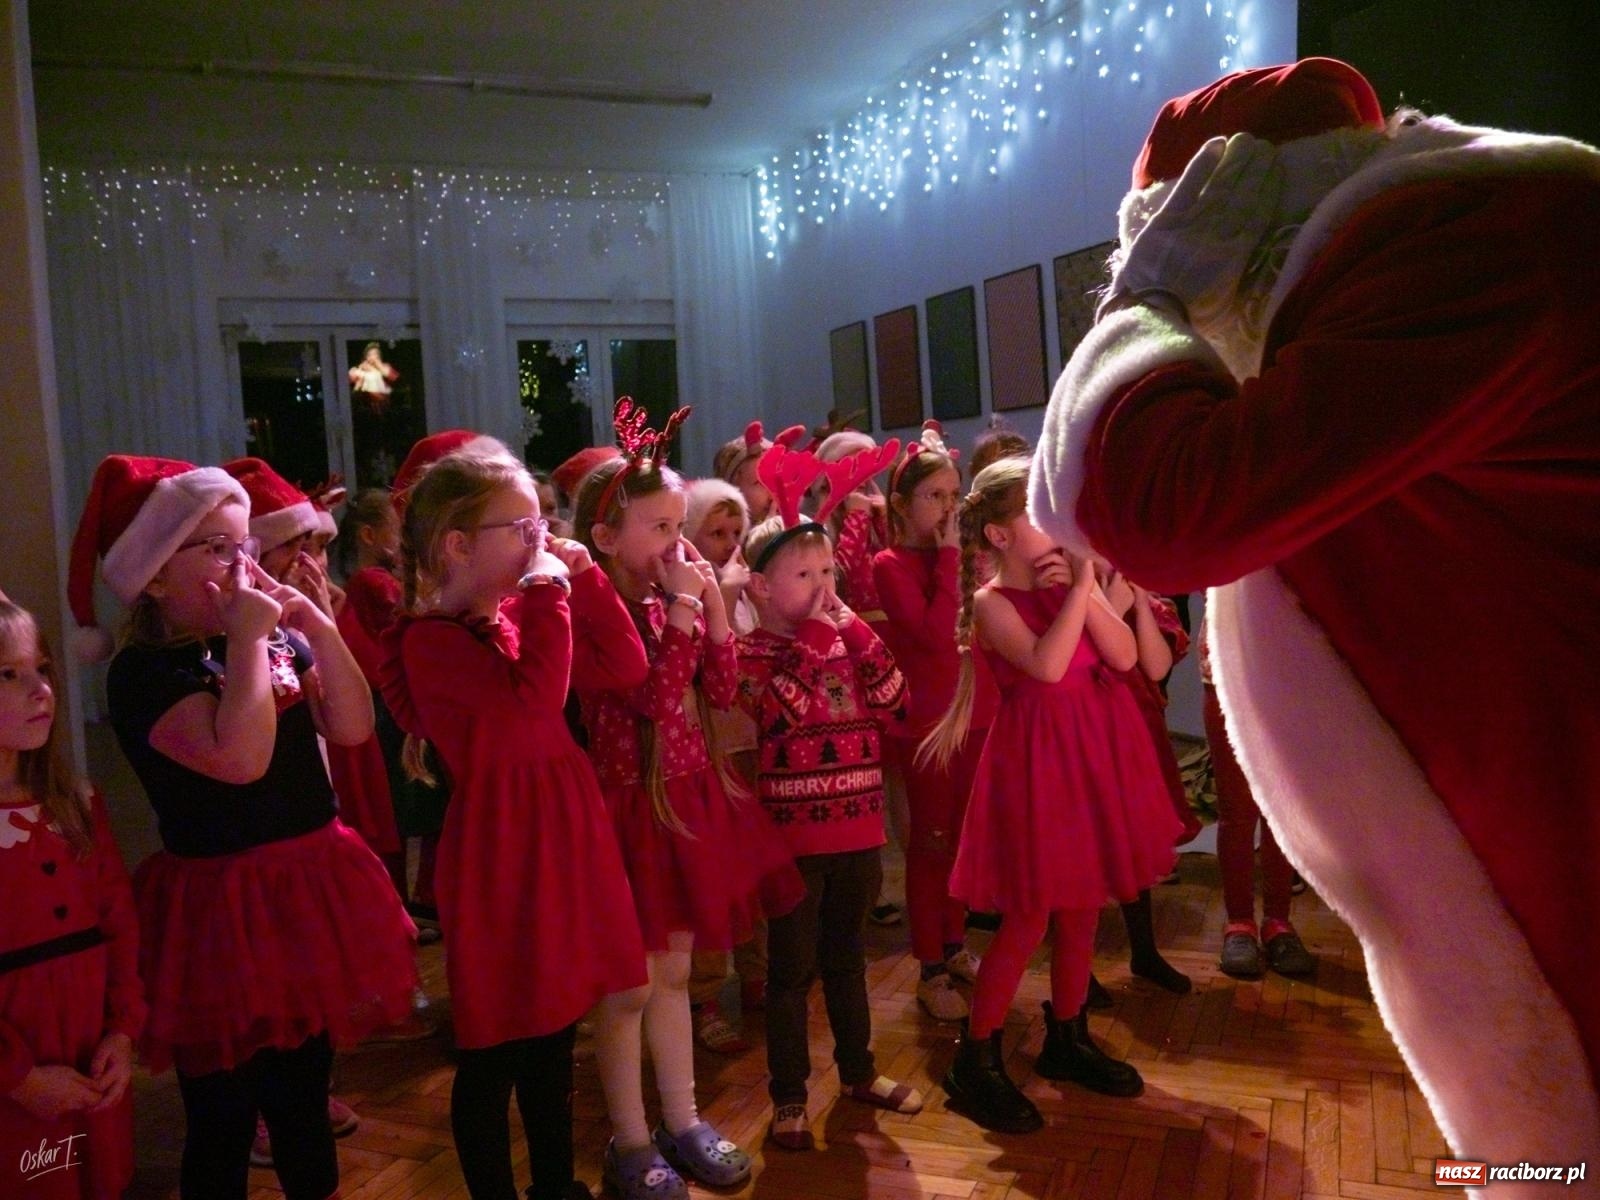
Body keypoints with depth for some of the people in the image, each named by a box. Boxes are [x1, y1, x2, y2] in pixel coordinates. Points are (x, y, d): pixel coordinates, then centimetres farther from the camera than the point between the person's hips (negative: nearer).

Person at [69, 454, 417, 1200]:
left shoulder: (278, 646, 7)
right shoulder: (144, 672, -15)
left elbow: (352, 728, -1)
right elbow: (239, 760, -30)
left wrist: (317, 627, -9)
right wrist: (248, 640, -23)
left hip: (310, 882, 7)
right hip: (222, 903, -6)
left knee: (305, 1091, 23)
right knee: (223, 1121, 8)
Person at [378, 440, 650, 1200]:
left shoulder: (522, 612, 7)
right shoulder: (430, 640, -15)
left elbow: (627, 670, 7)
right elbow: (533, 697, -29)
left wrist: (584, 580, 0)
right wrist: (547, 596, -21)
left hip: (562, 831, 8)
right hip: (499, 842, -8)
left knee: (553, 1030, 21)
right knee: (493, 1048, 6)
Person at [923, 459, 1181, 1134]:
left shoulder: (1070, 585, 7)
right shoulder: (992, 601, -11)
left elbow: (1125, 657, -4)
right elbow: (1046, 664, -27)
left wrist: (1085, 587, -12)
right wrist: (1079, 587, -21)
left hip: (1094, 749, 6)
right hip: (1036, 755, -6)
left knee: (1081, 907, 15)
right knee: (1028, 918, -3)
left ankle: (1067, 1039, 33)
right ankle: (975, 1062, 11)